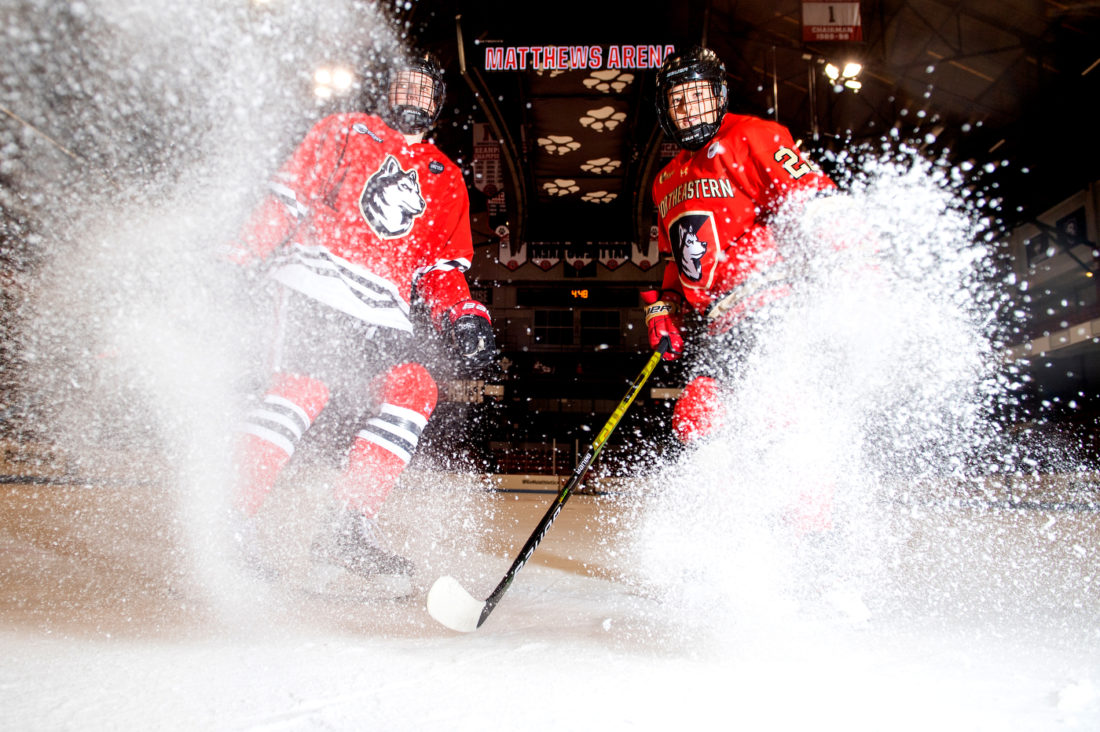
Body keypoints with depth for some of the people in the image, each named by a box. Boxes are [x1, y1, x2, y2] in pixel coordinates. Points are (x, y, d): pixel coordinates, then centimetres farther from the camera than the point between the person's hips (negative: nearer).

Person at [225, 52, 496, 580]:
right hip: (317, 283, -4)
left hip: (381, 312, 4)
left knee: (414, 390, -16)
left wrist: (463, 319, 4)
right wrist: (242, 256, -1)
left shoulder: (446, 180, 24)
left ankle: (350, 531, -16)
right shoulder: (347, 133, 16)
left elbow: (443, 269, 21)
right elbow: (289, 197, 9)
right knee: (306, 387, -21)